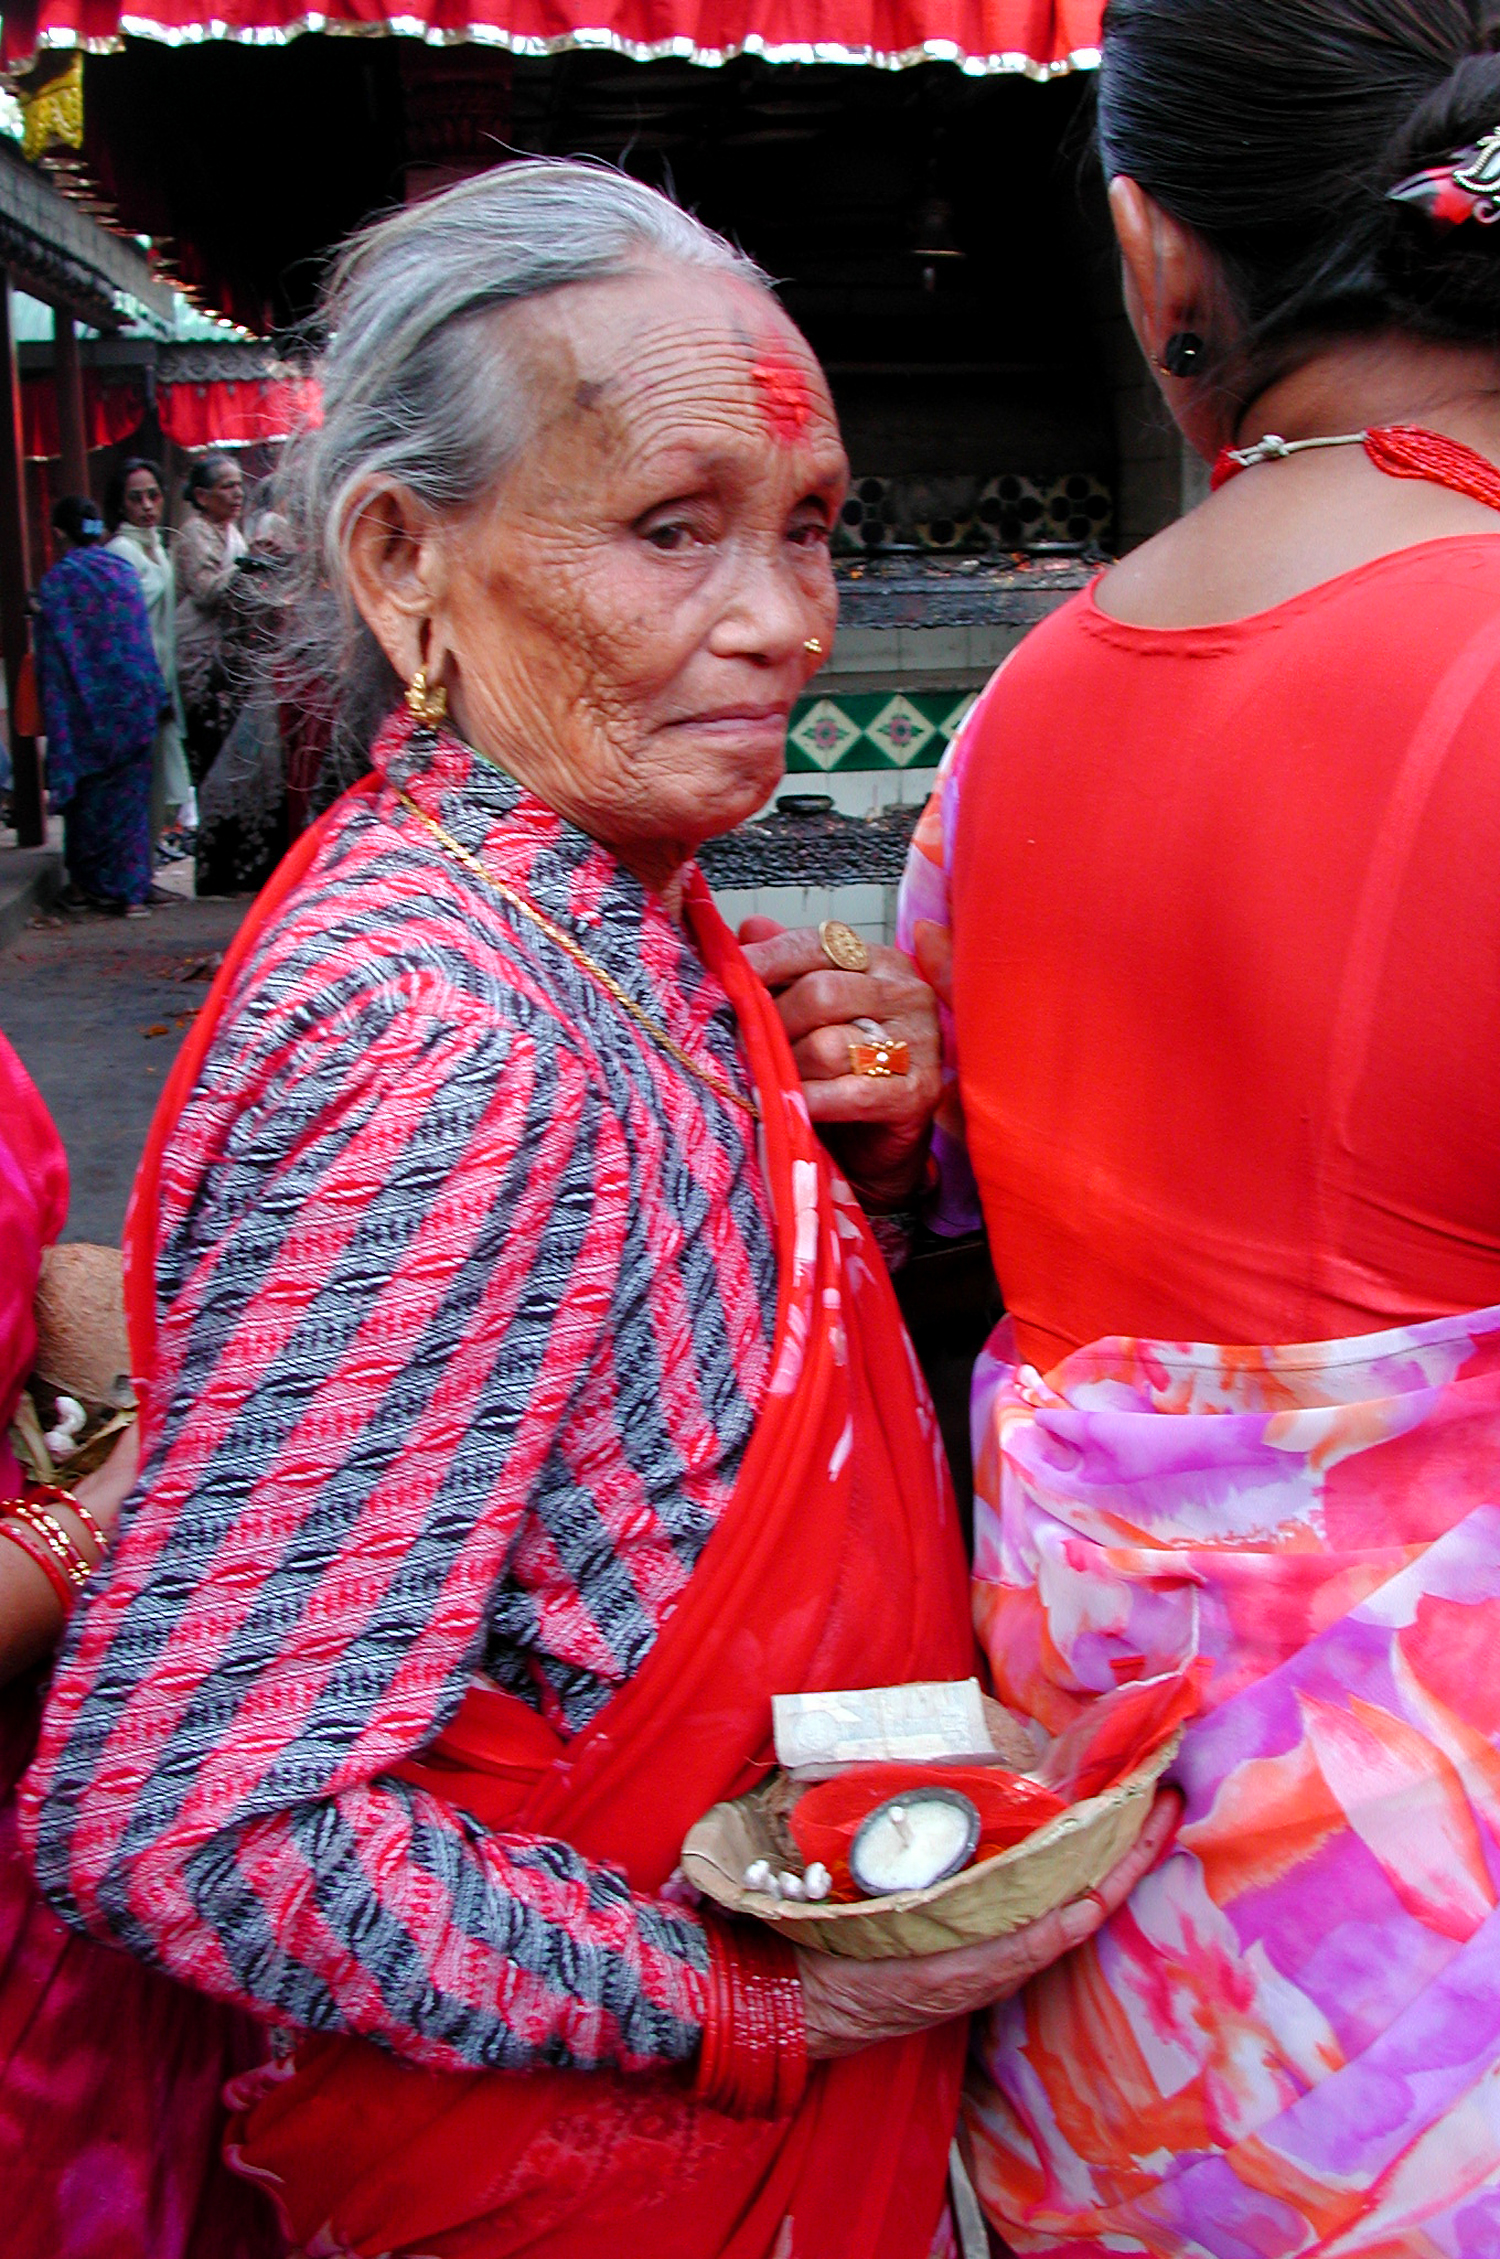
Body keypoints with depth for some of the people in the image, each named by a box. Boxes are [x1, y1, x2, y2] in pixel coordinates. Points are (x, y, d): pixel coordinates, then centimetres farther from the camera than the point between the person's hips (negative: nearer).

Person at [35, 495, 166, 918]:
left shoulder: (55, 583, -9)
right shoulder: (125, 571, 2)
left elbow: (51, 660, -7)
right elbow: (144, 640, 7)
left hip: (84, 707, -2)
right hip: (133, 703, 3)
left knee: (86, 794, 11)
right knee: (129, 793, 6)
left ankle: (87, 882, 21)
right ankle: (132, 889, 3)